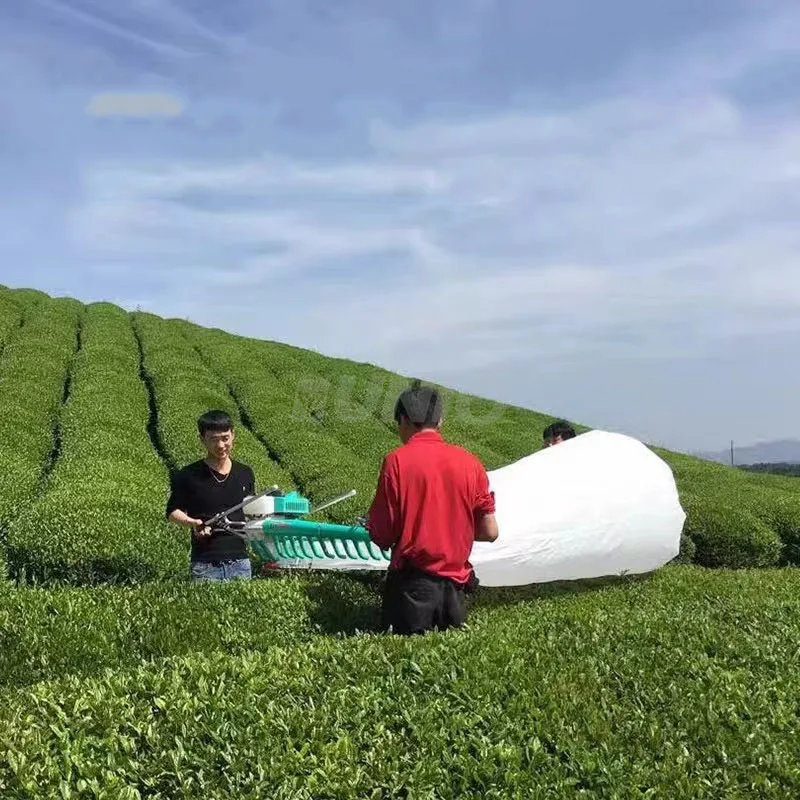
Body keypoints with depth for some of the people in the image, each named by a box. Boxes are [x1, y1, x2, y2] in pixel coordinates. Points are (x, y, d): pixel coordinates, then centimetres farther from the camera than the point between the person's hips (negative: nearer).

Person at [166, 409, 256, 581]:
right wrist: (192, 523, -13)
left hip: (240, 562, 3)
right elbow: (173, 512, 5)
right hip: (205, 565, -3)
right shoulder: (188, 476, -3)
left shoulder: (245, 474, 9)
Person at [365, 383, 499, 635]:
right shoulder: (469, 462, 3)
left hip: (412, 584, -3)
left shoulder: (396, 460, -8)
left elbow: (382, 536, -8)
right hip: (456, 584, 4)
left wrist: (371, 527, 14)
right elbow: (489, 532, 6)